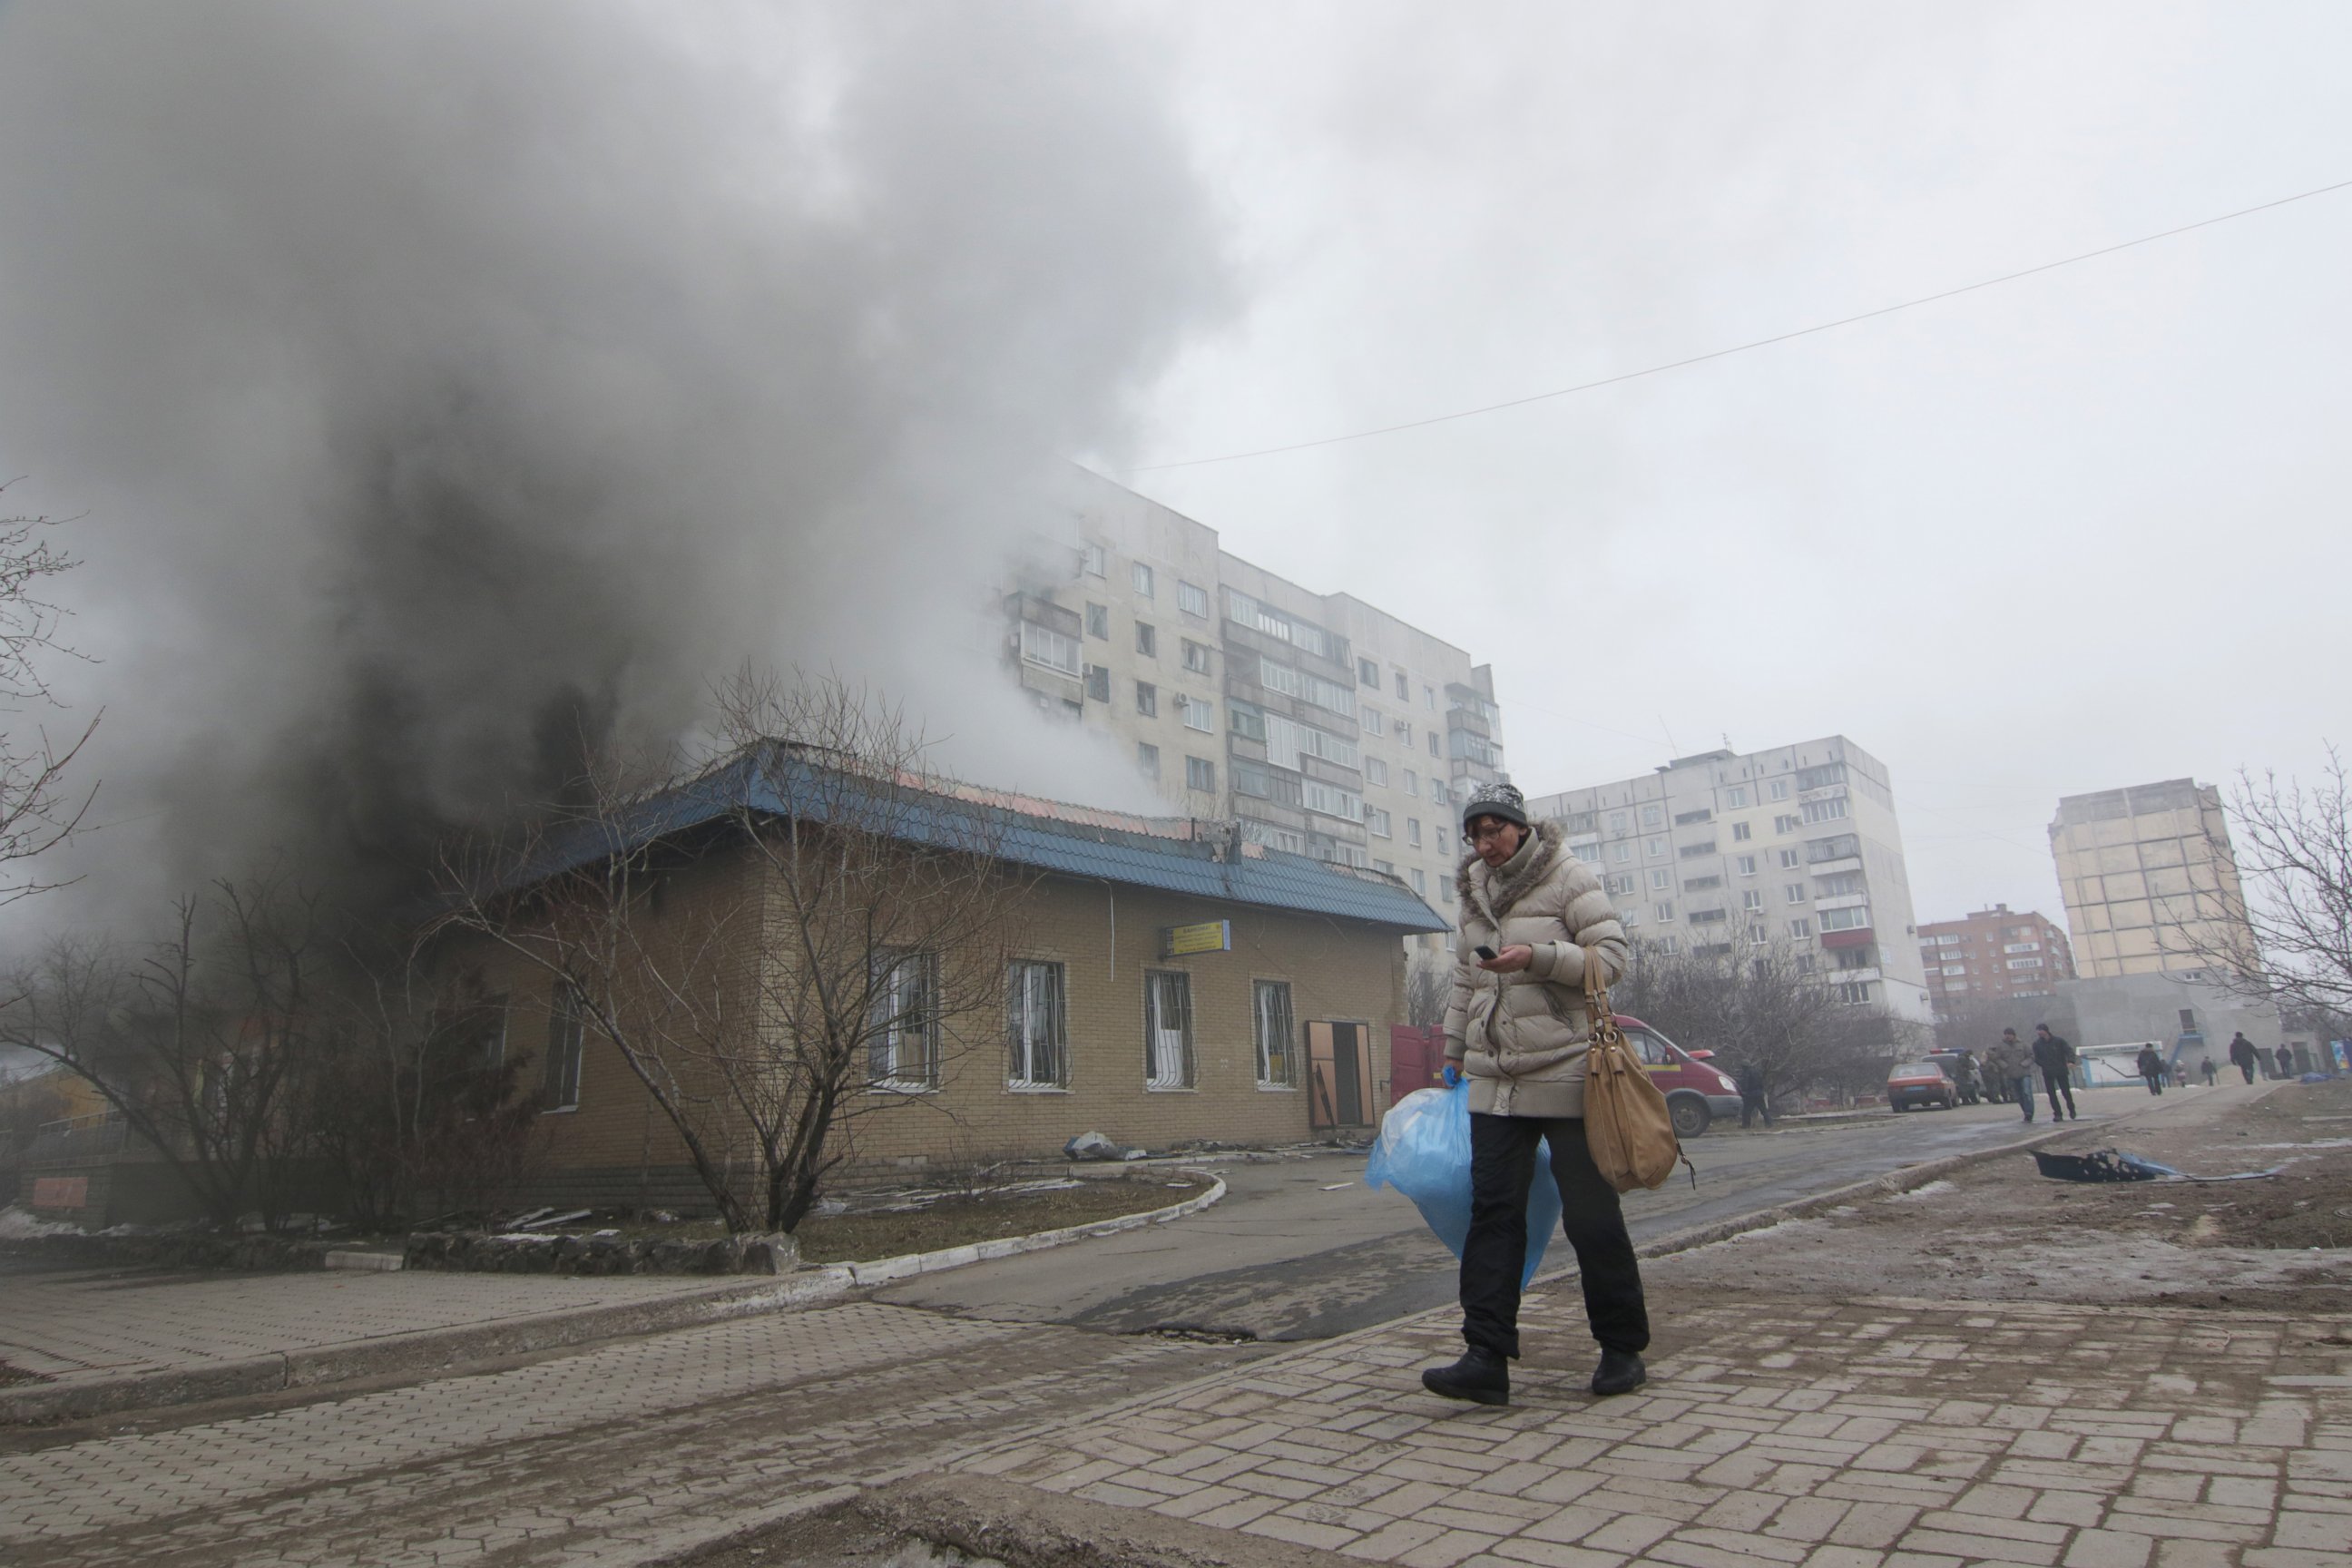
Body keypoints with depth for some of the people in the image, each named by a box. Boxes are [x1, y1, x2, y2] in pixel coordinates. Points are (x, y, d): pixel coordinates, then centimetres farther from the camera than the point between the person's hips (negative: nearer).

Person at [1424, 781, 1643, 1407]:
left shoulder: (1568, 877, -5)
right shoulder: (1474, 890, 13)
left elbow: (1611, 956, -11)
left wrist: (1536, 957, -23)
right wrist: (1454, 1052, 21)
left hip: (1564, 1072, -5)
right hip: (1495, 1078, 5)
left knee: (1591, 1214, 3)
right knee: (1492, 1211, -1)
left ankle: (1623, 1349, 20)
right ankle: (1487, 1358, 0)